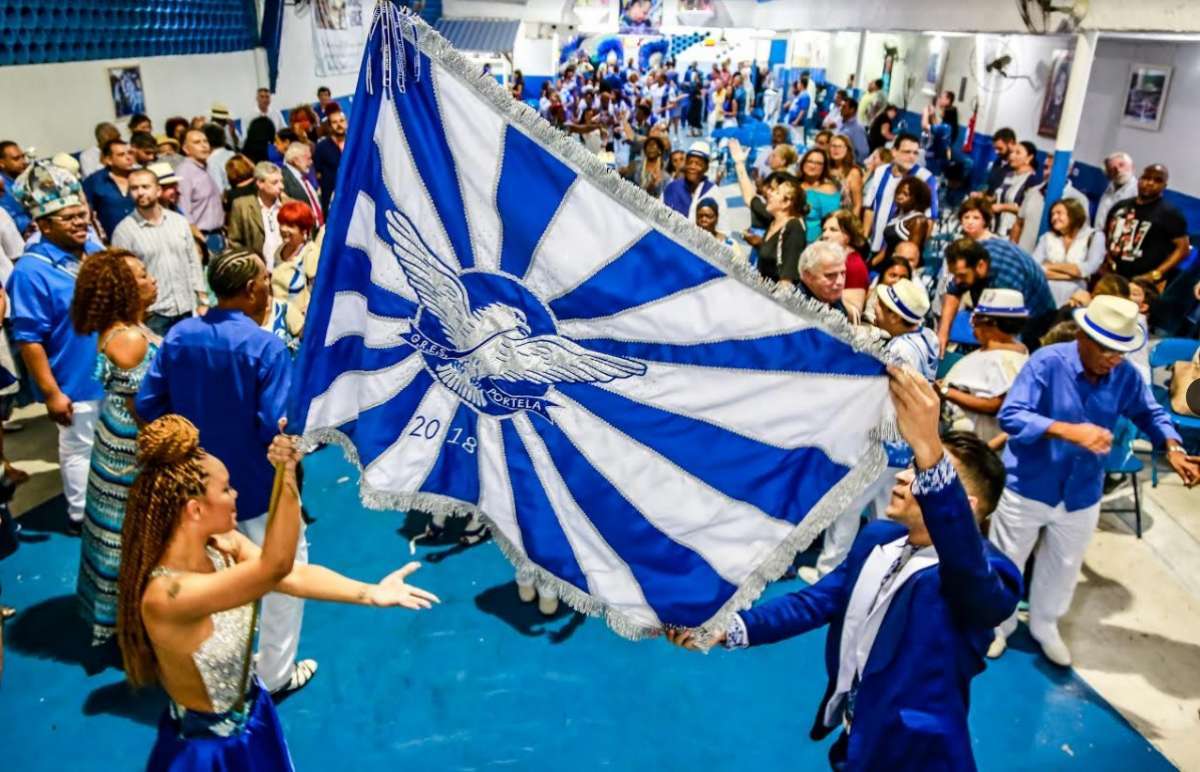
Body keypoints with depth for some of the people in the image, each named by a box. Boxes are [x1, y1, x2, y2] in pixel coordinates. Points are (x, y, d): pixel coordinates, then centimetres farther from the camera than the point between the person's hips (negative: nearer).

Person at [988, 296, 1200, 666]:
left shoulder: (1126, 376, -9)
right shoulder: (1047, 362, -23)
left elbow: (1149, 412, 10)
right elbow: (1010, 415, -30)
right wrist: (1069, 431, -40)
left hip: (1081, 495, 4)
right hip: (1026, 487, -4)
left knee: (1063, 568, 23)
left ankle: (1044, 626, 47)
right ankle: (998, 625, 39)